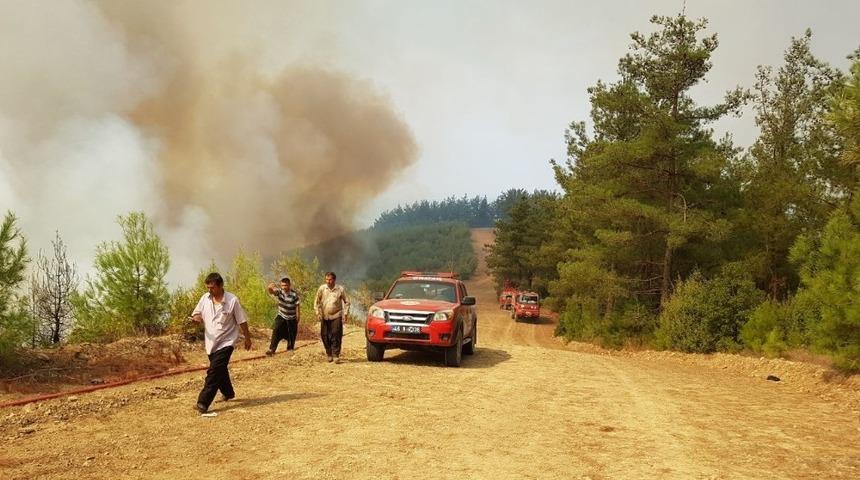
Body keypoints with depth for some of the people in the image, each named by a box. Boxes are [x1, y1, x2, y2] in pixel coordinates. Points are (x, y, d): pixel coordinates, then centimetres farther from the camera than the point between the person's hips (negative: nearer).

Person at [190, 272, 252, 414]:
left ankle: (203, 403, -14)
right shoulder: (205, 298, -1)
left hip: (225, 342, -6)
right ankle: (228, 393, 43)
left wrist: (247, 338, 1)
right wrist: (196, 318, -17)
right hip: (211, 342, 6)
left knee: (214, 371, -14)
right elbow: (196, 314, 8)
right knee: (220, 370, 20)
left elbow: (242, 321, -6)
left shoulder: (232, 300, -14)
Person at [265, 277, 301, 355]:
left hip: (291, 320, -1)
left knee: (292, 337, 6)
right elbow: (271, 292, -30)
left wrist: (297, 322, -9)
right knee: (276, 331, -19)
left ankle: (290, 350, 26)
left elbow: (297, 308, -11)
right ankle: (272, 349, -17)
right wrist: (270, 288, -54)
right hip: (281, 317, 1)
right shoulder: (279, 292, -10)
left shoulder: (294, 295, -16)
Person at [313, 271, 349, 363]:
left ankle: (336, 356, -5)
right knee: (325, 336, 4)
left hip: (336, 316, -2)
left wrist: (345, 313, -2)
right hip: (324, 317, 2)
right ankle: (329, 354, 21)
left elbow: (346, 302, 5)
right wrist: (318, 313, -4)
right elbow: (317, 302, 5)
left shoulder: (340, 289, -3)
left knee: (336, 336, -9)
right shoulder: (322, 288, -2)